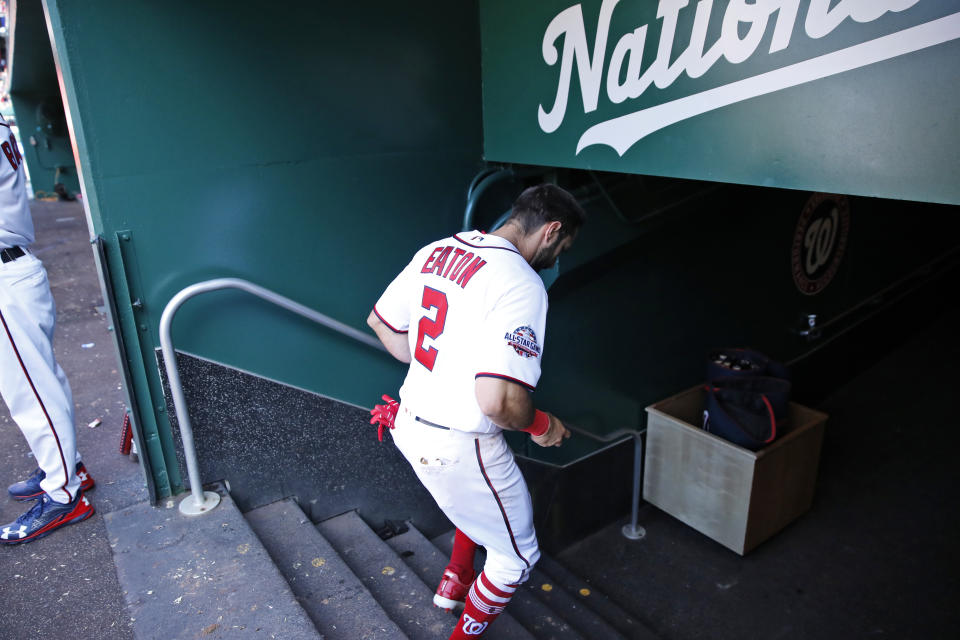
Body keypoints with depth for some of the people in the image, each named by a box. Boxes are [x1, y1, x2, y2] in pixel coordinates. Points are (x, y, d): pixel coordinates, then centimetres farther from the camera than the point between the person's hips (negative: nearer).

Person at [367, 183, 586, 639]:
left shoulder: (437, 251, 1)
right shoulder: (521, 283, -24)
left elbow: (380, 321, 11)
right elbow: (497, 400, -33)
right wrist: (540, 425, -12)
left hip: (410, 423, 9)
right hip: (457, 447, -8)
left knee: (480, 502, 37)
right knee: (516, 556, 18)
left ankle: (454, 582, 56)